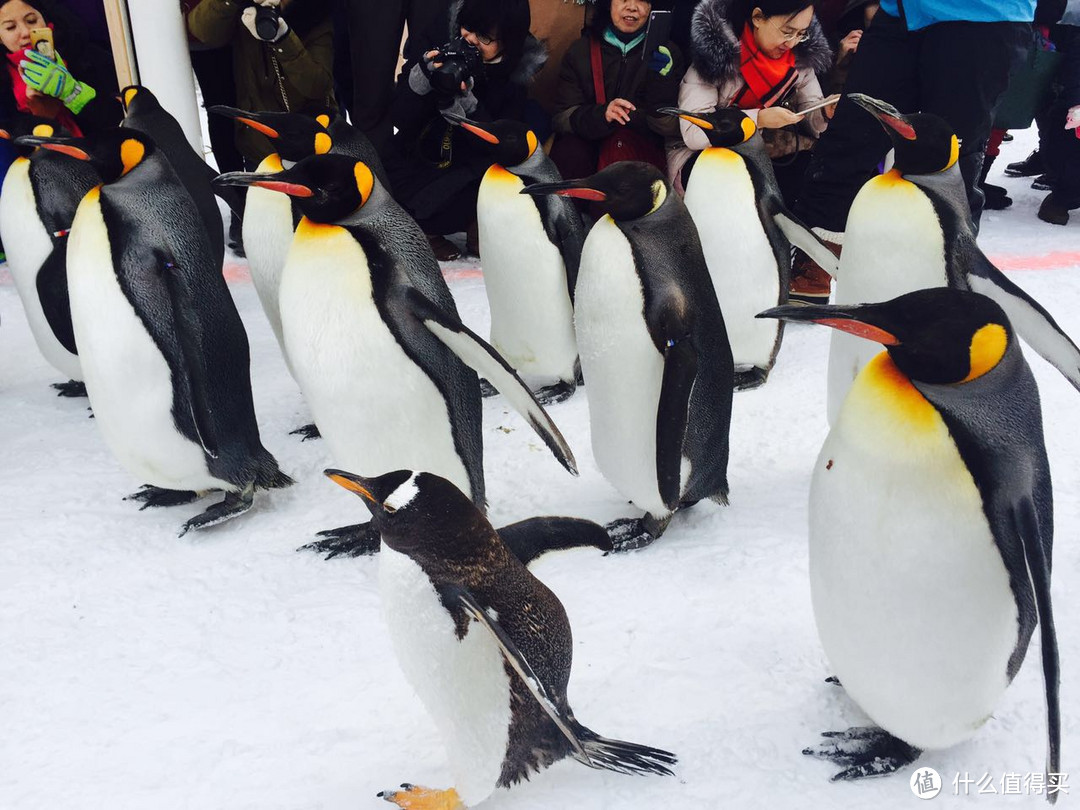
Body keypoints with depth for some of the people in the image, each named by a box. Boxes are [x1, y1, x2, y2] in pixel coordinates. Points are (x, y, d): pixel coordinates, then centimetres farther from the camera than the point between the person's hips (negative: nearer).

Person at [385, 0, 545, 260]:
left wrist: (465, 102, -32)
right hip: (416, 162, -1)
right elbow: (401, 121, -11)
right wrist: (421, 77, -30)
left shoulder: (515, 75, -10)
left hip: (469, 168, 2)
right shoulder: (435, 45, -11)